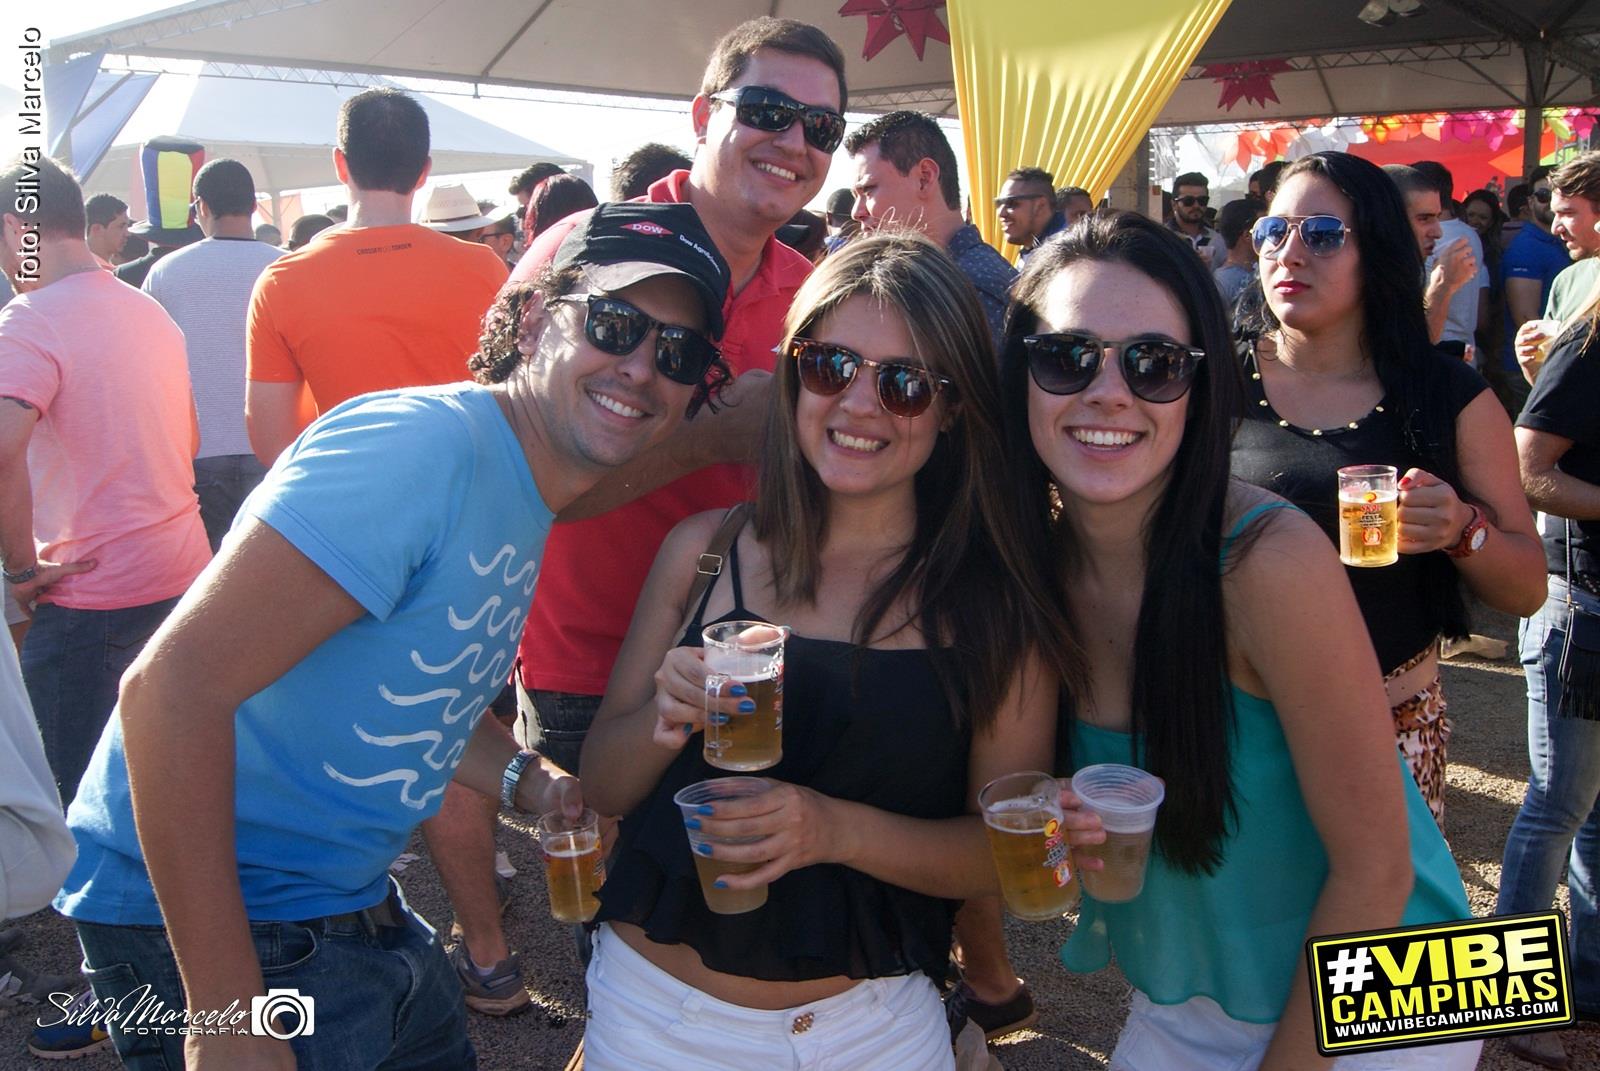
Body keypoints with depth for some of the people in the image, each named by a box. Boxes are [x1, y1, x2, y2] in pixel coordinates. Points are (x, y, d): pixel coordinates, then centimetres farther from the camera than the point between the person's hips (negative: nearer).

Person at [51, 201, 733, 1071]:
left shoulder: (523, 500, 5)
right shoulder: (423, 444, -24)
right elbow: (175, 686, -28)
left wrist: (526, 780, -1)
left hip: (349, 904, 9)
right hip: (210, 922, -8)